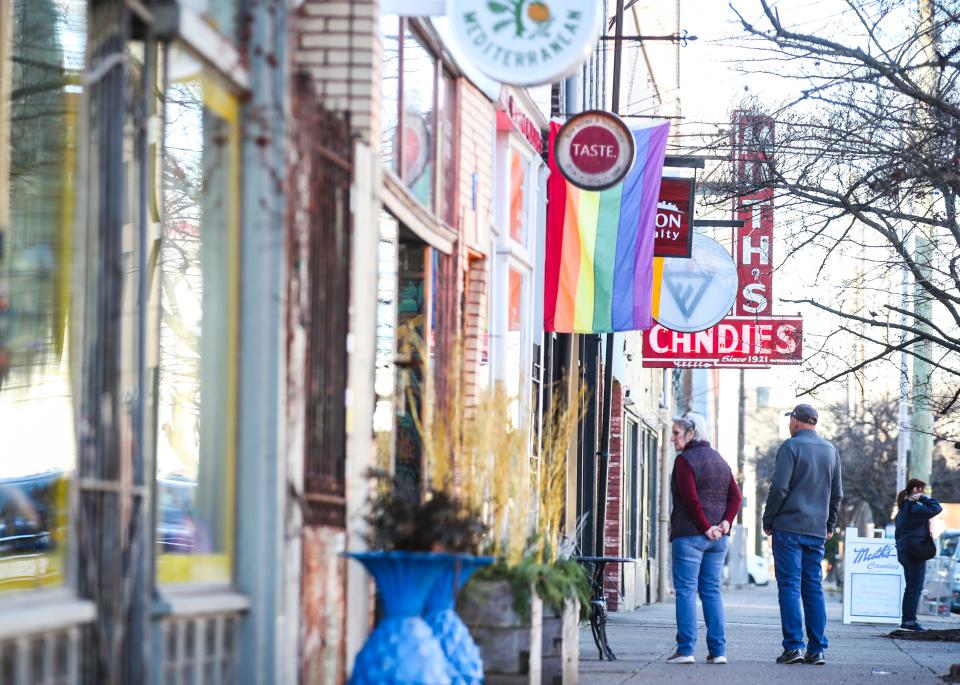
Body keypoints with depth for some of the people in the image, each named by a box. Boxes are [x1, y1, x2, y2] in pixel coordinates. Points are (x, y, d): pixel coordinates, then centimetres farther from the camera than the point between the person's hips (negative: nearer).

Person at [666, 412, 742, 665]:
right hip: (717, 539, 7)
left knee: (686, 590, -4)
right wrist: (726, 522, -2)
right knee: (712, 591, 9)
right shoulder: (720, 461, 15)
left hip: (689, 535, -7)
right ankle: (718, 651, 5)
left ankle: (685, 649, -9)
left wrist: (706, 527, -11)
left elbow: (690, 499, -16)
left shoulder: (684, 460, -8)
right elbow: (735, 496, 8)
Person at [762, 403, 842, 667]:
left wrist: (767, 520, -3)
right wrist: (830, 525, 25)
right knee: (814, 588, 7)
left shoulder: (791, 446, -7)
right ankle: (817, 649, 3)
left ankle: (793, 646, -11)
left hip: (789, 527, -5)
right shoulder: (830, 451, 13)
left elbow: (779, 487, -13)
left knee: (789, 586, -5)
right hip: (817, 530, 5)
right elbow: (837, 493, 17)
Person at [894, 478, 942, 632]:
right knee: (916, 587, -7)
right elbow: (936, 509, -23)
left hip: (904, 551, 10)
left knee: (910, 587, 14)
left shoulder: (903, 508, 15)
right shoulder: (915, 508, -16)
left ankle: (905, 620, 15)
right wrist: (923, 498, -13)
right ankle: (910, 620, -10)